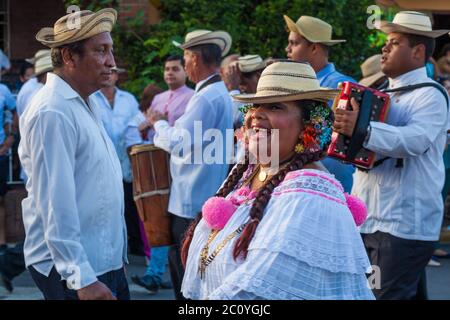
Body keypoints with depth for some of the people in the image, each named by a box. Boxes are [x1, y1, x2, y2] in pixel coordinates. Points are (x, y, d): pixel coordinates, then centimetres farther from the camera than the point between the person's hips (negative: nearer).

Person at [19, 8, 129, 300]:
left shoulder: (85, 103, 10)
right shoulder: (53, 113, -20)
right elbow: (57, 205, -24)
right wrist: (81, 279, -25)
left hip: (105, 260, 9)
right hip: (73, 271, -9)